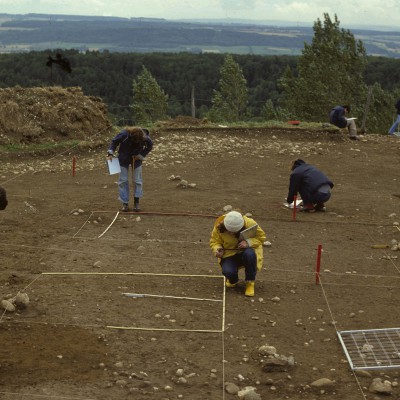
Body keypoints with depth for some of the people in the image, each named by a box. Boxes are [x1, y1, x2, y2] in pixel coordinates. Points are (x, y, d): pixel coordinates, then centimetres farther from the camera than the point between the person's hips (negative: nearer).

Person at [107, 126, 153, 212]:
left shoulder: (145, 137, -27)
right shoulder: (124, 134, -31)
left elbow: (149, 146, -6)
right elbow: (114, 142, -13)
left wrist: (141, 155, -14)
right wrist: (110, 153, -23)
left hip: (136, 159, 1)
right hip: (123, 159, -1)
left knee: (137, 180, 1)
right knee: (123, 180, 0)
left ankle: (136, 202, 12)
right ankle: (125, 203, 7)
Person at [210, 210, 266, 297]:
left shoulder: (250, 224, -23)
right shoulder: (219, 226, -18)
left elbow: (261, 237, -12)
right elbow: (214, 241, -4)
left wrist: (248, 242, -31)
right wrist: (217, 249, -28)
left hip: (247, 250, -1)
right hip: (229, 254, 1)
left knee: (249, 254, -39)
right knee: (228, 271, -31)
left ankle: (250, 282, -14)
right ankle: (233, 280, 12)